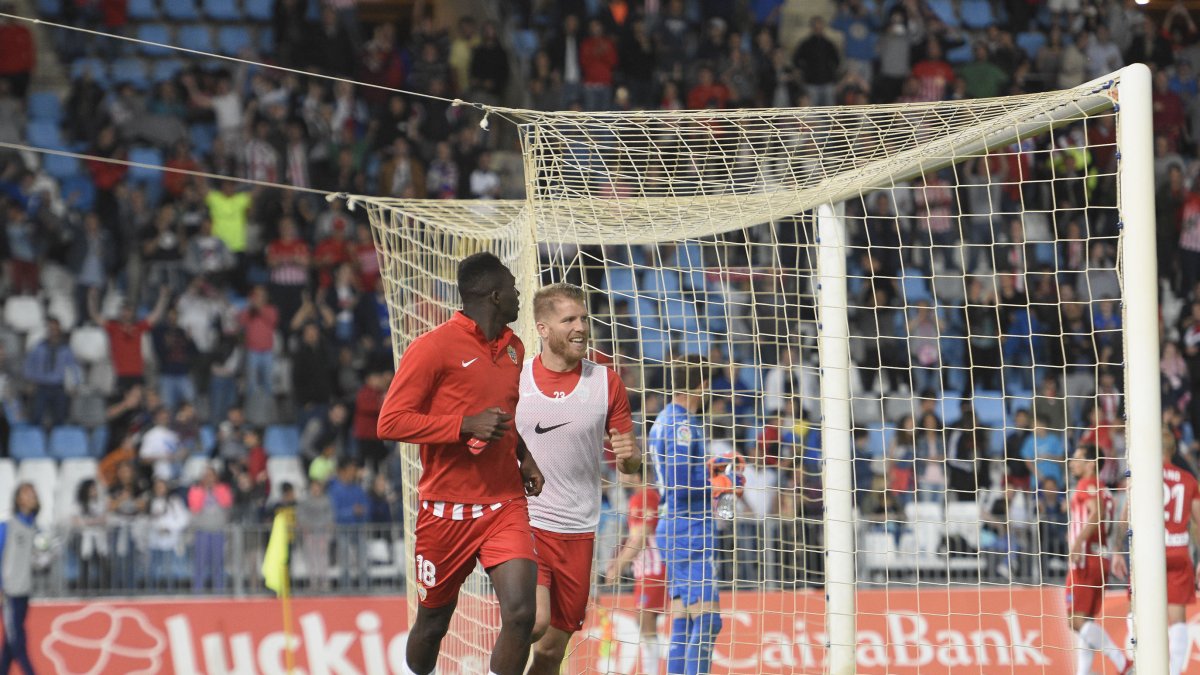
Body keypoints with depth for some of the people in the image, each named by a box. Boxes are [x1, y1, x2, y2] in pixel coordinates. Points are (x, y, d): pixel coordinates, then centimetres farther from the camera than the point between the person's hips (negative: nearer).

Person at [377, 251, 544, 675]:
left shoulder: (513, 348, 11)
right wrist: (466, 426, -22)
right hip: (447, 509, -4)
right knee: (432, 624, 10)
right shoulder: (434, 347, -10)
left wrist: (523, 456, 11)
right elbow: (391, 422, -14)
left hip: (505, 506, 4)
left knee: (520, 614, -16)